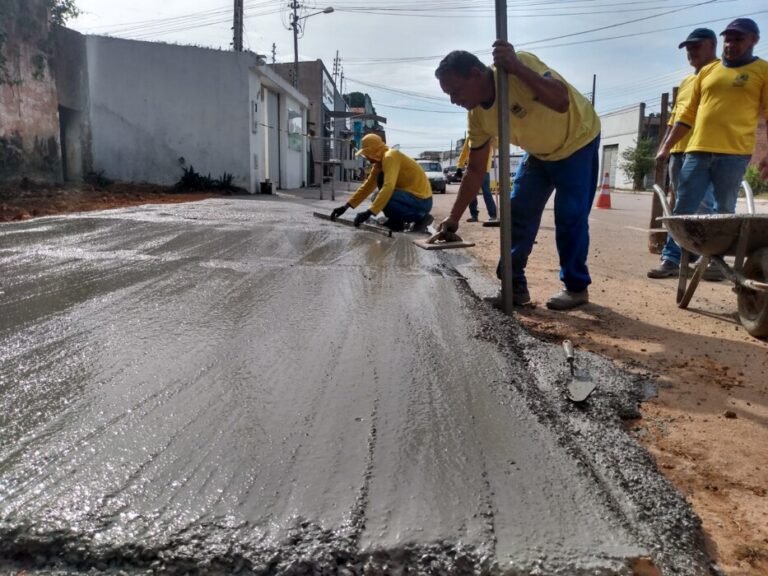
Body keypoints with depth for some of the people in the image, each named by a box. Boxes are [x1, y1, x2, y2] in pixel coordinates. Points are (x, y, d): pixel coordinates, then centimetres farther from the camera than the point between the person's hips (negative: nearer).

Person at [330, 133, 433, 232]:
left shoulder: (390, 157, -18)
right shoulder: (380, 161, 11)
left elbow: (388, 187, -31)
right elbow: (367, 186, 12)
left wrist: (369, 212, -35)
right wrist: (346, 206, 7)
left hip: (421, 202, -9)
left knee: (383, 198, -27)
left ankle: (420, 218, -10)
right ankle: (396, 221, 12)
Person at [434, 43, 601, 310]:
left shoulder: (521, 63, -33)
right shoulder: (477, 116, -14)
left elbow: (562, 101, -46)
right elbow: (475, 170, -7)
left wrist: (516, 68, -53)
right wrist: (454, 217, -10)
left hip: (577, 141, -6)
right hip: (539, 152, 6)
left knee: (570, 217, -10)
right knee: (518, 213, 0)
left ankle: (576, 287, 6)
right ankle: (514, 285, 9)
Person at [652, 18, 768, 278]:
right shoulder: (707, 71, 16)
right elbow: (688, 114, 17)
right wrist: (667, 145, 12)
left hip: (733, 154, -3)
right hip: (697, 151, 3)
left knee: (724, 213, 3)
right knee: (682, 209, 0)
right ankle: (671, 259, 4)